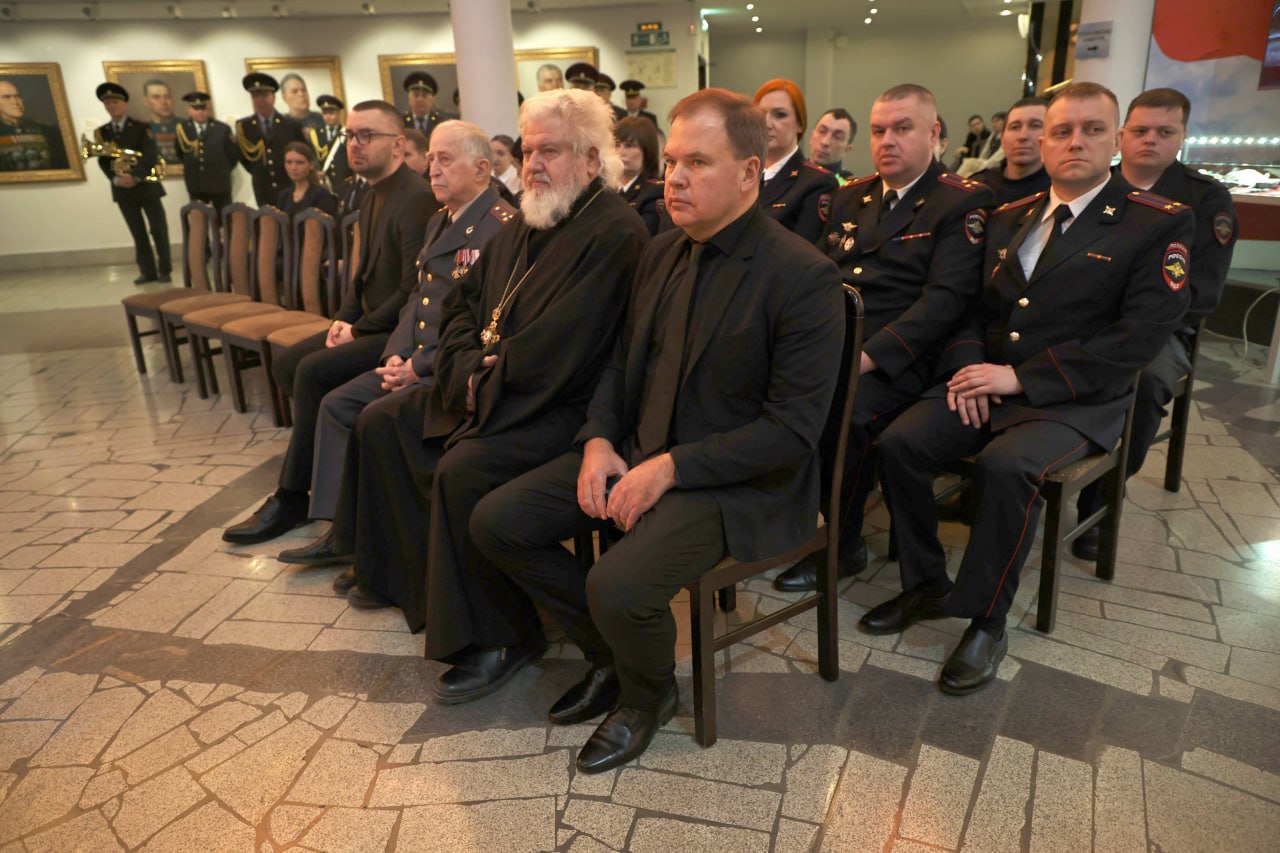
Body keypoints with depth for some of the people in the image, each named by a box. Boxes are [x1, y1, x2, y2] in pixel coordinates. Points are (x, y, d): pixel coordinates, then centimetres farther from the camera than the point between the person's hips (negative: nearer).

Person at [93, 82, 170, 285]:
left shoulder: (141, 128, 0)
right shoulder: (101, 132, 10)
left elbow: (151, 156, -11)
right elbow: (102, 161, 5)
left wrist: (135, 176, -21)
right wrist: (116, 179, -12)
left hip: (146, 185, -3)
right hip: (122, 189, 3)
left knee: (158, 230, -4)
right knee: (138, 233, 6)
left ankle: (164, 270, 4)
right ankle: (148, 271, 10)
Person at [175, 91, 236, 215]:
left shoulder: (223, 128, 0)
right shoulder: (183, 128, 5)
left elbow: (233, 155, 3)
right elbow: (180, 152, 14)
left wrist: (222, 171, 7)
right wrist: (191, 168, 12)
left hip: (219, 184, -1)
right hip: (196, 186, 2)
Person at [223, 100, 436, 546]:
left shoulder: (416, 199, -18)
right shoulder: (374, 196, 14)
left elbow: (413, 290, -22)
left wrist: (359, 329, -14)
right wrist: (344, 318, 3)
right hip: (368, 323, 10)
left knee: (313, 371, -21)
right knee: (287, 363, 5)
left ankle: (292, 499, -7)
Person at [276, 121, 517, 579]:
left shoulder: (501, 226, -14)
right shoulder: (438, 222, 18)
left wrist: (419, 367, -19)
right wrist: (397, 354, 2)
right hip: (416, 360, 10)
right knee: (337, 403, 4)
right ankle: (342, 533, 12)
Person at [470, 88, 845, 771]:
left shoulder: (803, 276, -16)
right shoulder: (662, 252, 8)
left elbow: (793, 428, -19)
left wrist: (671, 467, -22)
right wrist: (599, 441, -3)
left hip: (736, 480, -7)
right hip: (637, 452, 8)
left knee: (619, 585, -30)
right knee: (496, 521, -1)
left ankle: (647, 695, 9)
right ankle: (610, 655, 18)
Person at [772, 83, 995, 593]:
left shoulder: (963, 202, 1)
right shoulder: (850, 197, 20)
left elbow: (945, 298, -11)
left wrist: (868, 356, -22)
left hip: (893, 359, -5)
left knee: (840, 410, -33)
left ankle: (841, 545, -8)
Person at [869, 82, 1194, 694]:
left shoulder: (1160, 224, -3)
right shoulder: (1008, 218, 14)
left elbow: (1139, 337, -13)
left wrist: (1022, 376, -17)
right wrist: (968, 365, -7)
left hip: (1076, 400, -4)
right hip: (988, 386, 5)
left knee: (1005, 465, -33)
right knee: (898, 442, -19)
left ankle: (985, 620, -12)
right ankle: (925, 585, 0)